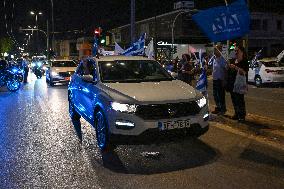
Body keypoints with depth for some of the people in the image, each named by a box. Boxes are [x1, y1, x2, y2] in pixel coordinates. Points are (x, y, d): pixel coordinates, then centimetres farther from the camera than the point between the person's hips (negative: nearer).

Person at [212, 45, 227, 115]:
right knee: (215, 95, 15)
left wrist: (223, 80, -18)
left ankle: (223, 109, 11)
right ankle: (218, 108, 28)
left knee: (221, 95, 0)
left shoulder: (222, 59, -14)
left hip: (220, 80, -9)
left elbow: (225, 70, -16)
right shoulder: (215, 59, 12)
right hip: (215, 79, 9)